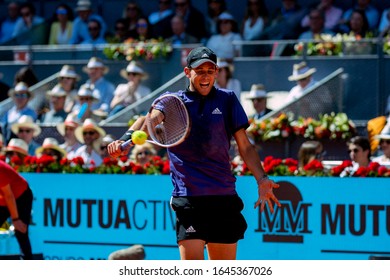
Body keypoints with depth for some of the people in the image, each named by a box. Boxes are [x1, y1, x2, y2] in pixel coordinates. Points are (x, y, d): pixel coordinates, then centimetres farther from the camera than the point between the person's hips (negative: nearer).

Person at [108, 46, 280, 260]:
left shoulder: (227, 100, 9)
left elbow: (245, 146, 10)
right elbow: (151, 118, -17)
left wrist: (261, 179, -5)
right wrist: (126, 139, -37)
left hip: (224, 196, 3)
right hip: (188, 199, -3)